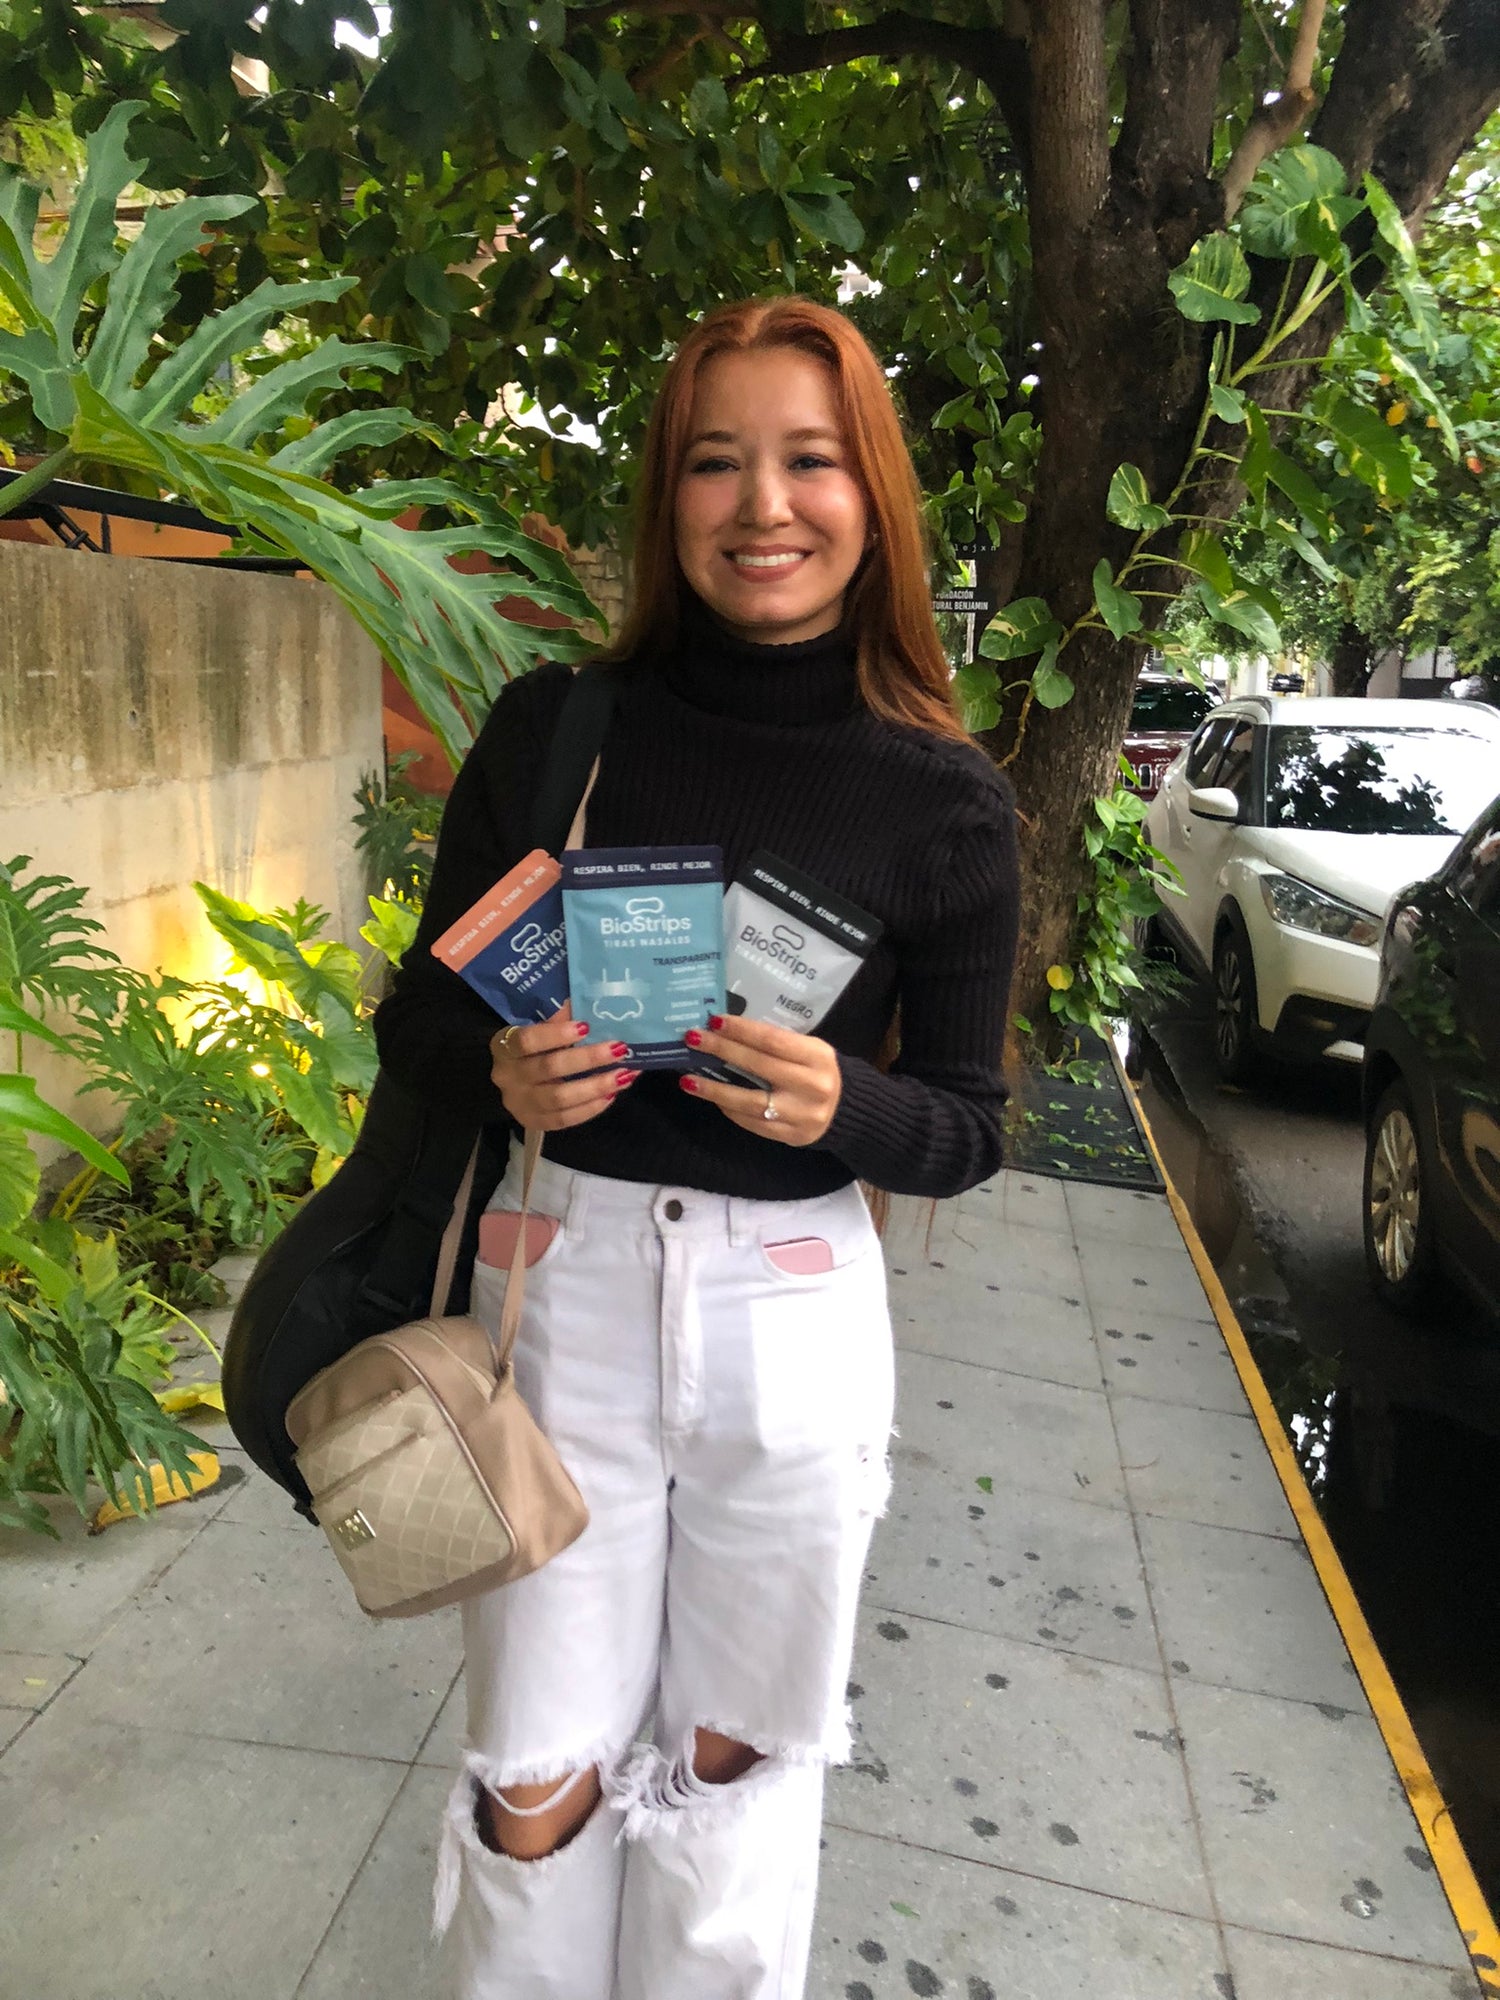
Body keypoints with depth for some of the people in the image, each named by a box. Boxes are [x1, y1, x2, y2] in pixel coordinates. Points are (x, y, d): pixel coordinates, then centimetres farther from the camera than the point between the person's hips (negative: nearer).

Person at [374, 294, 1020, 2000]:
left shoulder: (943, 802, -6)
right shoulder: (552, 729, -5)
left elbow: (967, 1126, 0)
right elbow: (416, 1020, 3)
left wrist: (841, 1105, -21)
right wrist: (502, 1071, -19)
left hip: (794, 1308, 0)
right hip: (563, 1280, 0)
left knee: (734, 1760, 19)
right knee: (536, 1786, 12)